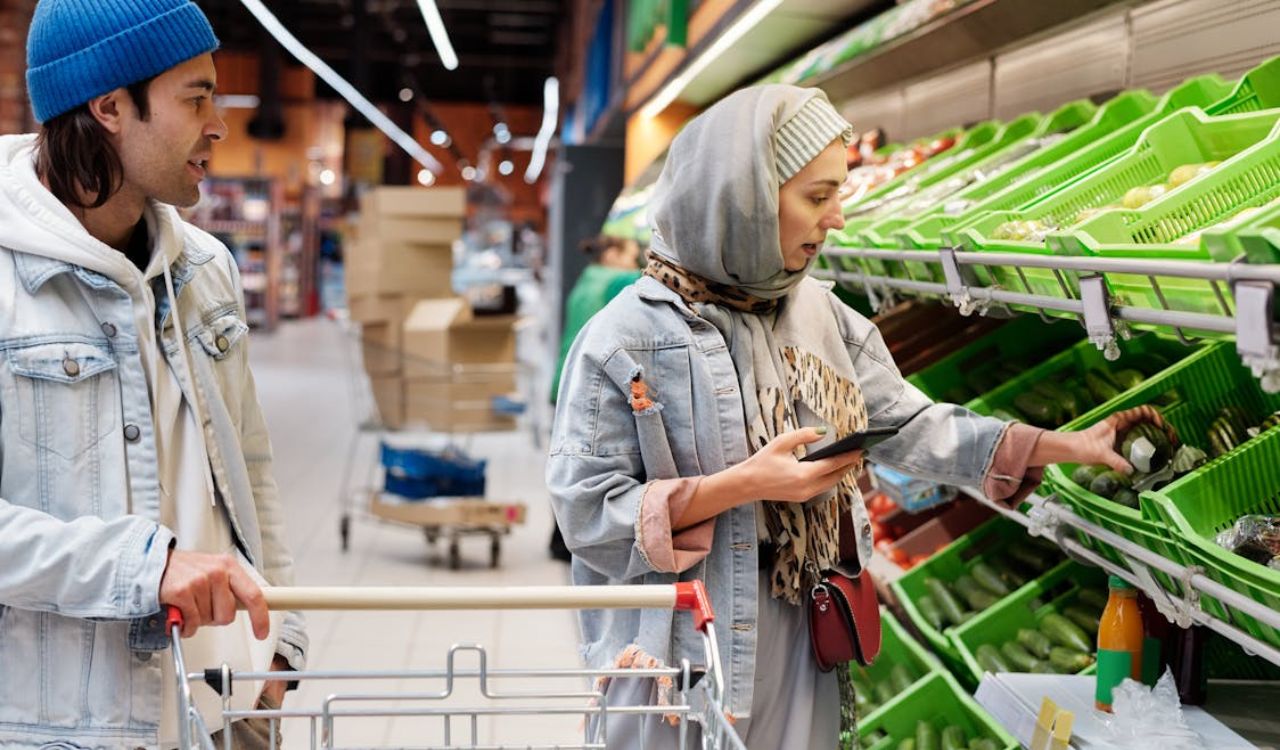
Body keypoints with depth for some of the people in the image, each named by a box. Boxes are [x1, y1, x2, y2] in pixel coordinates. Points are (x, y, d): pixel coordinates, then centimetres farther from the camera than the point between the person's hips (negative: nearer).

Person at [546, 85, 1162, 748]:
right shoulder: (627, 339, -14)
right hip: (680, 656, -5)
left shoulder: (819, 312, 4)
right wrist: (742, 486, -22)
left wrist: (1069, 445, 2)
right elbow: (587, 514, -15)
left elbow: (910, 425, 6)